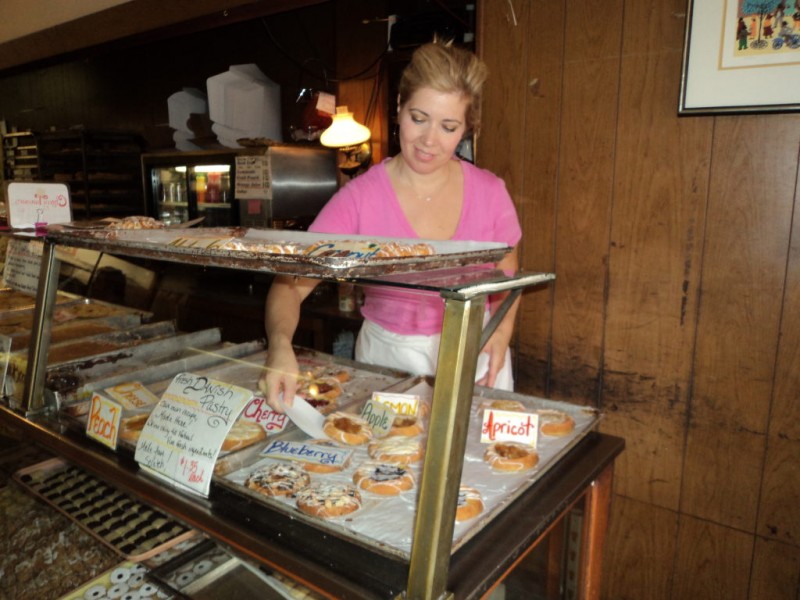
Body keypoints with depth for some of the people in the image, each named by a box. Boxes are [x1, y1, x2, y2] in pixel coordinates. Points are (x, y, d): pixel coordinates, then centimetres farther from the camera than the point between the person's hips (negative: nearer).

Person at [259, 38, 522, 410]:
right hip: (387, 358, -1)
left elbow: (508, 280, 9)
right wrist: (280, 346, -35)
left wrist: (502, 327, -10)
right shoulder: (360, 198, -12)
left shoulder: (489, 192, -6)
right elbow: (290, 285, -16)